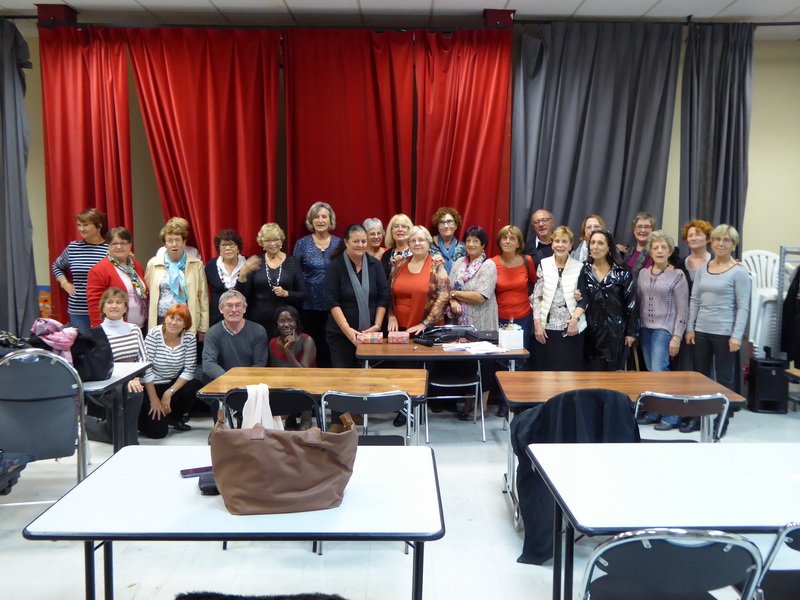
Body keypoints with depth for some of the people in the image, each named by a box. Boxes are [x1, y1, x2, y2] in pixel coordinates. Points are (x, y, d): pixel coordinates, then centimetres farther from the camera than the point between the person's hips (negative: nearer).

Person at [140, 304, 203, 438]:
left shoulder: (190, 338, -9)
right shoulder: (154, 334, -17)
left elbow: (189, 370, -11)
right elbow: (146, 368, -18)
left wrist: (169, 393, -20)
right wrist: (154, 400, -17)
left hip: (174, 383, 4)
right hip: (151, 386, -4)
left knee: (196, 387, -27)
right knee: (158, 431, -15)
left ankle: (175, 417, 5)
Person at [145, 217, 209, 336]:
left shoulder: (196, 265, 2)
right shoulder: (153, 264, 6)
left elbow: (203, 298, 3)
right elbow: (147, 294, 11)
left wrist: (203, 329, 0)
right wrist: (150, 329, 7)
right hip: (160, 322, 1)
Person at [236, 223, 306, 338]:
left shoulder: (292, 262, 2)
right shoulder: (256, 263, 4)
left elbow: (303, 295, 2)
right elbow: (243, 295, 0)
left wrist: (286, 294, -16)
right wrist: (243, 275, -15)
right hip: (258, 322, 1)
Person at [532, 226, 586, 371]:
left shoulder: (580, 267, 3)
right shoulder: (543, 265, 5)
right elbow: (536, 297, 4)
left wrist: (575, 318, -13)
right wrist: (537, 324, -4)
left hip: (572, 328, 0)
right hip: (547, 327, 1)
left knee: (570, 370, 3)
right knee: (545, 370, 4)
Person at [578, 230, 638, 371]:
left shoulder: (622, 272, -4)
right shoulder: (585, 271, 3)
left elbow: (631, 303, -2)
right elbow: (583, 300, -3)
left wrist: (631, 332, -4)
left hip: (615, 331, -2)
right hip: (592, 331, 2)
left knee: (613, 370, 4)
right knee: (594, 370, 4)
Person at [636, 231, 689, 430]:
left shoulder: (677, 275, -4)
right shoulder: (643, 273, 9)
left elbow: (682, 310, -6)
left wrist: (677, 337, -11)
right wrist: (635, 330, 6)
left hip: (664, 329, -5)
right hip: (645, 329, 5)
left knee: (659, 371, -11)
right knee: (651, 372, 7)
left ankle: (671, 415, 1)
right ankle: (654, 412, 16)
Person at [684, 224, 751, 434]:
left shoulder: (739, 271, -6)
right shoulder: (702, 269, 8)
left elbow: (743, 307, -9)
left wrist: (737, 336, -15)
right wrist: (690, 328, 5)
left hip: (724, 332, -5)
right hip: (701, 330, 5)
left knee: (724, 378, 6)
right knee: (700, 375, 12)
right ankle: (698, 417, 22)